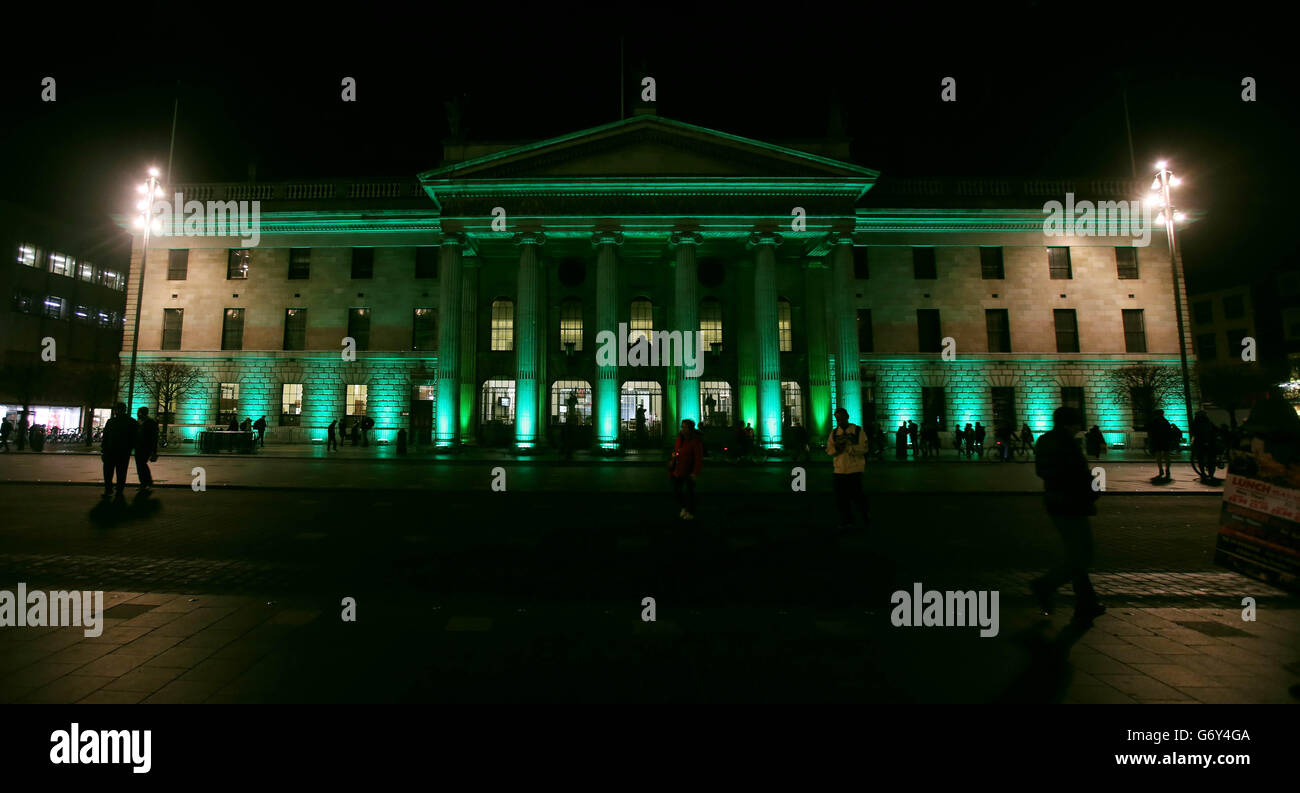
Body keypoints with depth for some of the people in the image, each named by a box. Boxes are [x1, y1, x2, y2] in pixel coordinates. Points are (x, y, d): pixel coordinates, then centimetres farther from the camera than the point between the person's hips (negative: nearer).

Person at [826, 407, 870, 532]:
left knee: (856, 496, -1)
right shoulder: (834, 432, 11)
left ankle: (865, 516, 27)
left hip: (854, 469, -4)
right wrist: (837, 447, -16)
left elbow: (863, 448, -10)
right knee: (841, 498, 7)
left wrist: (846, 446, -20)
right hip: (839, 470, 4)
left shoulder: (858, 431, -1)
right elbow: (829, 450, 5)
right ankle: (846, 522, 22)